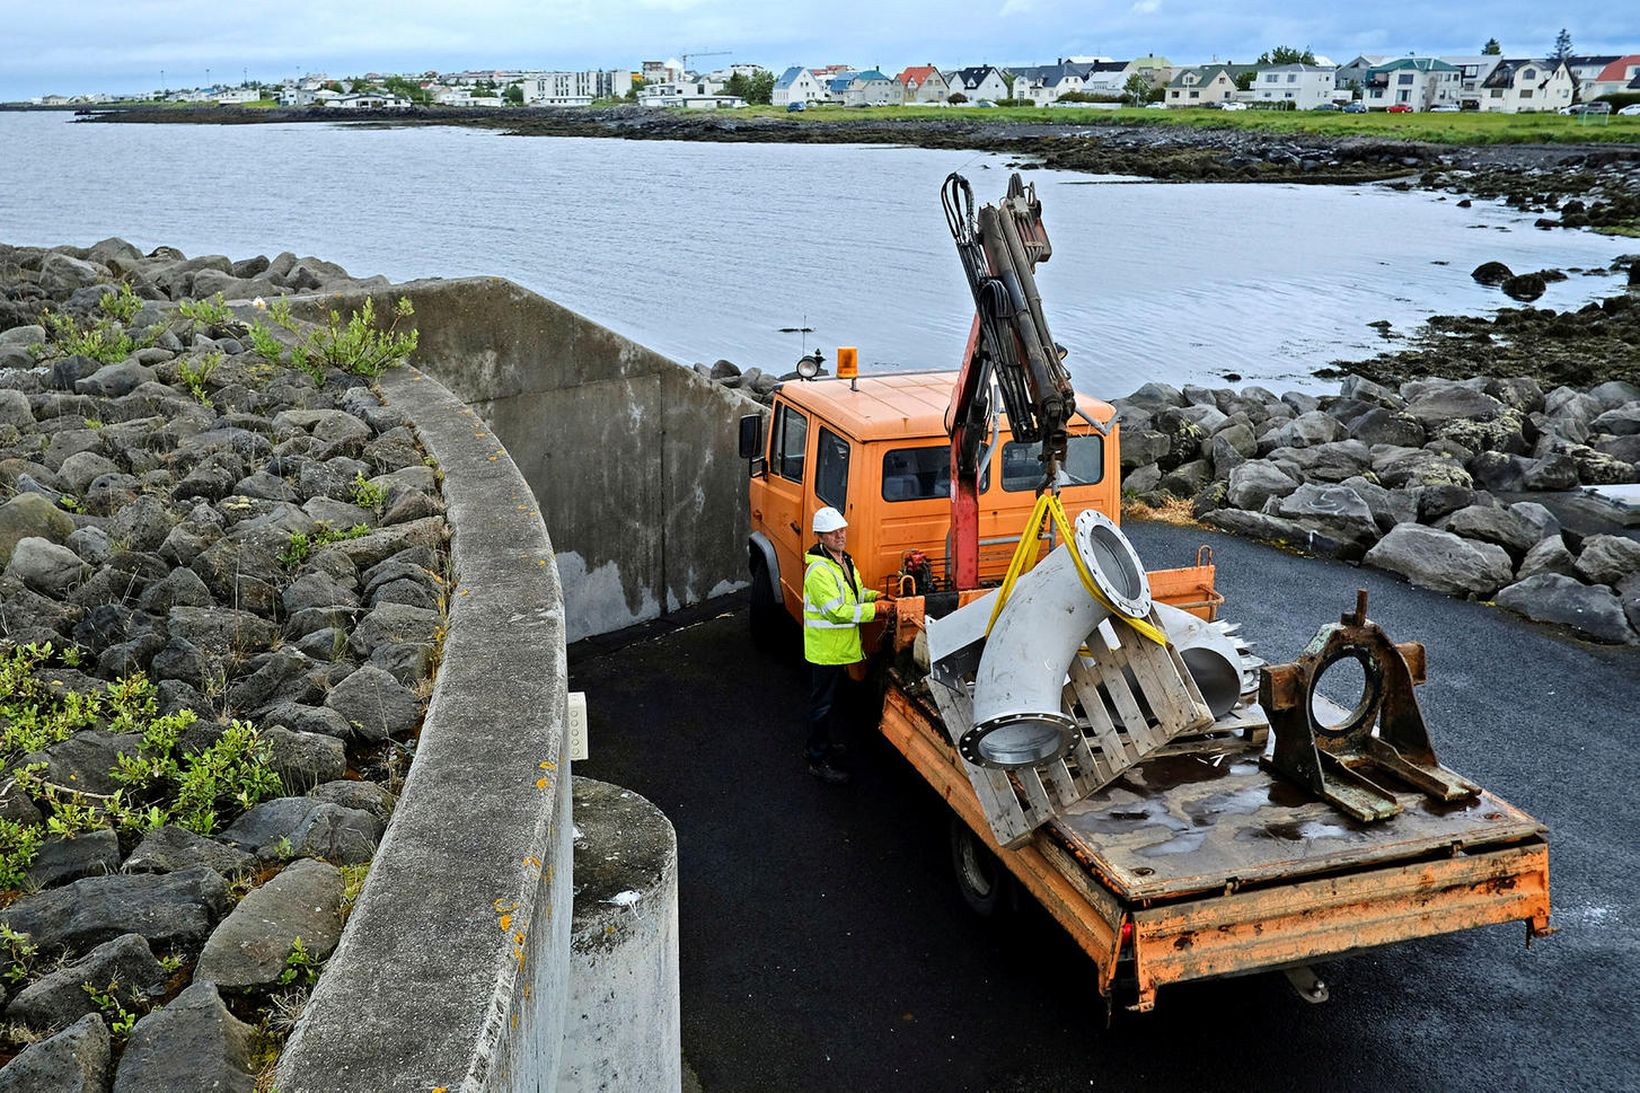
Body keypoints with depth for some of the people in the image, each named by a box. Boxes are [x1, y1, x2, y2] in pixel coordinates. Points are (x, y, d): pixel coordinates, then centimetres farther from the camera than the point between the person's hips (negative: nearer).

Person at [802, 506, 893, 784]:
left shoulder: (845, 561, 8)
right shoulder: (819, 570, -24)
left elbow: (854, 593, 22)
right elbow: (837, 612, -28)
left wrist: (875, 596, 2)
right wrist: (874, 610, -27)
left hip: (839, 646, 10)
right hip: (824, 649, -10)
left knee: (829, 699, 23)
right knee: (823, 703, 0)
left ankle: (818, 744, 39)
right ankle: (818, 761, 9)